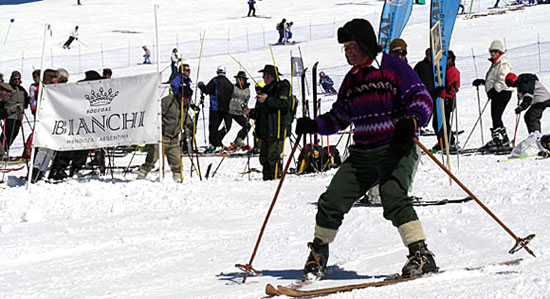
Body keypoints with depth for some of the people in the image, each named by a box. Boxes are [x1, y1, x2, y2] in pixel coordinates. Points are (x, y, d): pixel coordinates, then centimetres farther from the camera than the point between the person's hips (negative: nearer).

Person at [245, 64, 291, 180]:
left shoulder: (282, 87, -2)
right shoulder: (266, 89, 25)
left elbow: (284, 103, -19)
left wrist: (267, 100, -19)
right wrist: (251, 113, 15)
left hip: (276, 130, -9)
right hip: (264, 130, 9)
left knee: (274, 156, -13)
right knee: (264, 157, 7)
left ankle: (276, 177, -11)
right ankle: (266, 179, 11)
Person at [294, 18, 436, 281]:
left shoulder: (394, 68, -4)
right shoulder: (351, 80, 17)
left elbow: (422, 99, -9)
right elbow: (339, 117, 24)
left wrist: (412, 121, -29)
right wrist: (314, 125, 7)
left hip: (397, 150, -6)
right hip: (362, 155, 6)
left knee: (393, 197, -28)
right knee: (332, 201, -1)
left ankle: (421, 255, -25)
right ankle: (318, 253, 19)